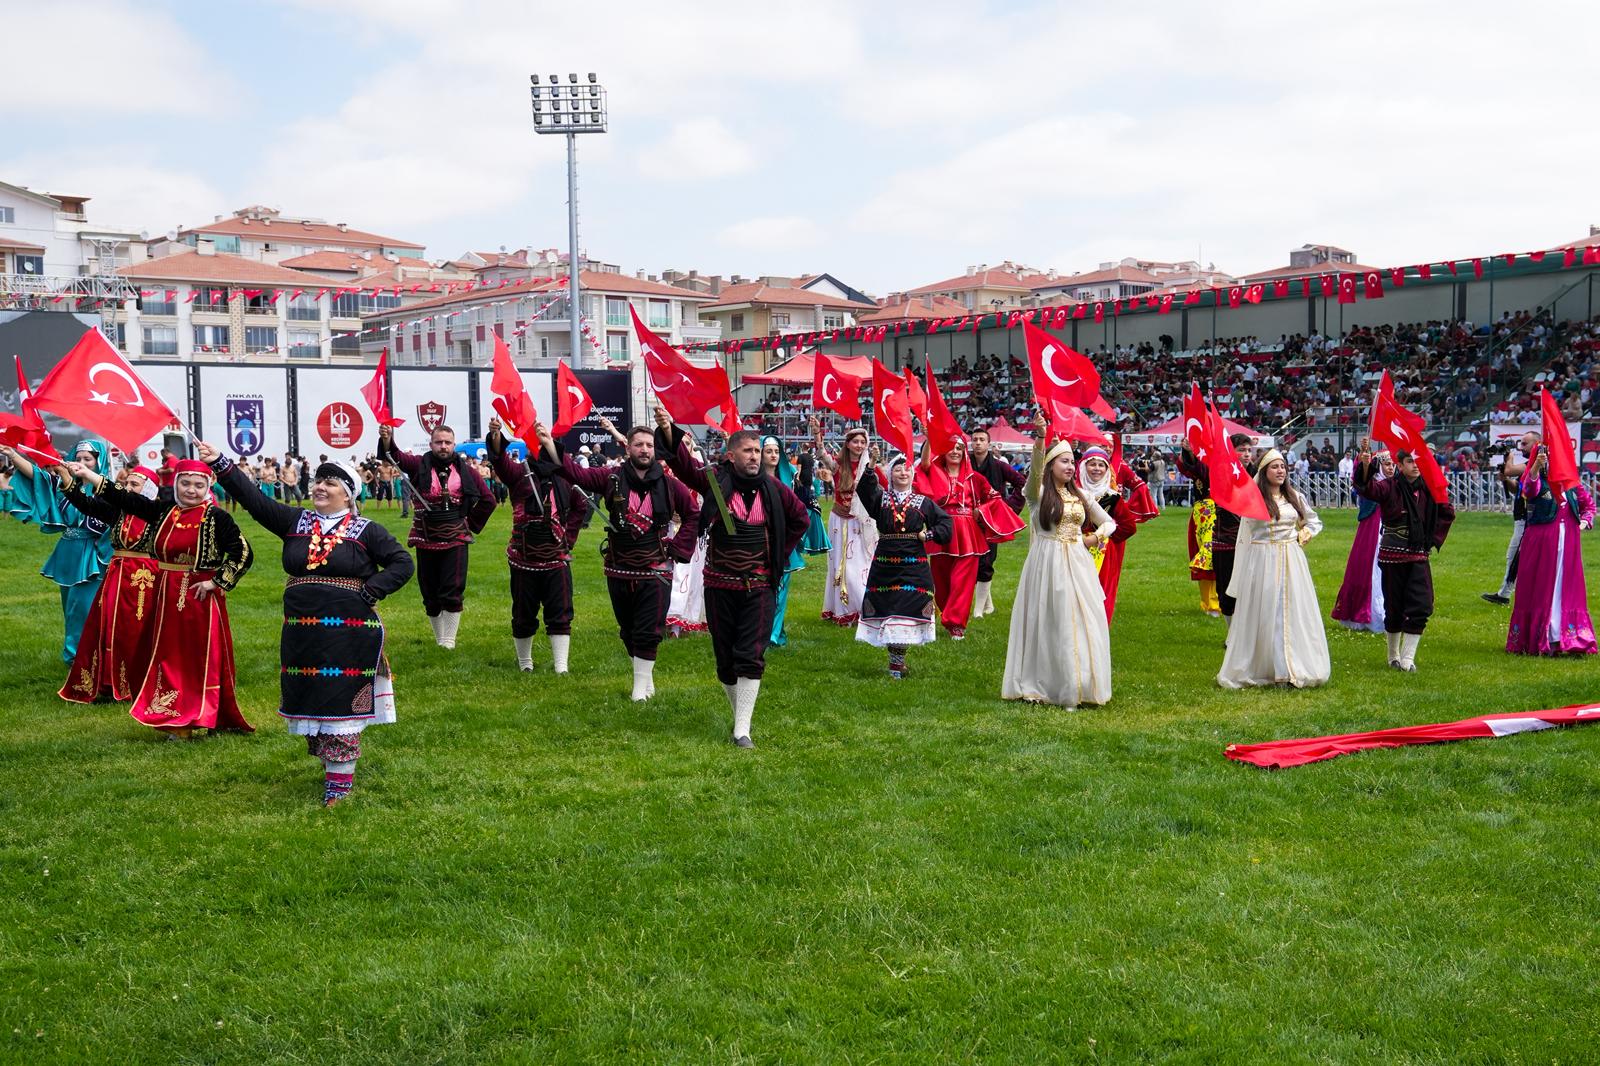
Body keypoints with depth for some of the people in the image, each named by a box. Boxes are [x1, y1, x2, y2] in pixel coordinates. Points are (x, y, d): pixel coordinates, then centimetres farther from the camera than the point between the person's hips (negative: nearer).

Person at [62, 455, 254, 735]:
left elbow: (242, 554, -13)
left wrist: (216, 582, -15)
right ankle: (177, 721, 16)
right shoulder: (163, 511, 6)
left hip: (201, 597, -5)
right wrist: (86, 475, -2)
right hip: (167, 597, 5)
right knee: (170, 658, 8)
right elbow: (125, 500, 3)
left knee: (203, 658, 0)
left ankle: (203, 717, 10)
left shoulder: (217, 518, -9)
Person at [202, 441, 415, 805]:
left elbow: (403, 564, -2)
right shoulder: (295, 521, 9)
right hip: (302, 633, 4)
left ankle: (340, 776, 4)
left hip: (348, 634, -4)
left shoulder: (366, 531, -1)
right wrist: (220, 463, -6)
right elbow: (253, 499, 3)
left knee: (341, 700, -3)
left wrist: (370, 591, -11)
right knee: (309, 698, 9)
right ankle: (330, 761, 26)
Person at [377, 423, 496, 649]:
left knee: (453, 592, -6)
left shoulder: (465, 470, 2)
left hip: (455, 539, -1)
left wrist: (471, 523, 9)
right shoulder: (420, 465, -1)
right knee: (430, 594, 8)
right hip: (426, 539, 1)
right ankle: (439, 639, 21)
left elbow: (488, 499, 11)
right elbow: (396, 457, -20)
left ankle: (449, 640, 2)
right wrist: (387, 441, -41)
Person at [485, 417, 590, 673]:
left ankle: (561, 667, 4)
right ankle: (524, 662, 29)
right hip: (524, 558, -1)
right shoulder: (519, 473, -3)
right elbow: (500, 460, -23)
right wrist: (496, 435, -42)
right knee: (523, 616, 11)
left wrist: (569, 534, 11)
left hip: (557, 559, 2)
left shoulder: (564, 479, 5)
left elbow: (581, 505, 21)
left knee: (560, 615, 0)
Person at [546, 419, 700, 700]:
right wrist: (550, 445, -25)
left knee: (647, 632, -2)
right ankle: (645, 678, 30)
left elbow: (693, 515, 8)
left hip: (655, 571, -2)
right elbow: (577, 473, -12)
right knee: (628, 631, 13)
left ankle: (641, 685, 10)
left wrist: (678, 548, 2)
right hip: (619, 570, 2)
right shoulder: (612, 478, -2)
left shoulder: (668, 484, -3)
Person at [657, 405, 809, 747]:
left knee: (751, 657, -6)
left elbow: (801, 518, 16)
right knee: (725, 656, 9)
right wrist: (668, 432, -39)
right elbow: (684, 464, -21)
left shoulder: (772, 488, 1)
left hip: (760, 586, 0)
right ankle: (739, 715, 26)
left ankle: (743, 729, -5)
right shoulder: (716, 480, -4)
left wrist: (780, 553, 10)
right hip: (720, 584, 0)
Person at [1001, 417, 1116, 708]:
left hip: (1077, 564, 5)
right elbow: (1035, 468, -24)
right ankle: (1041, 684, 5)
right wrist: (1040, 439, -41)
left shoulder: (1080, 495, 13)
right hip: (1047, 564, -5)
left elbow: (1109, 522, 21)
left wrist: (1096, 536, -2)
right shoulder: (1038, 492, -2)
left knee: (1081, 624, 2)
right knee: (1049, 624, -3)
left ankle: (1078, 685, 11)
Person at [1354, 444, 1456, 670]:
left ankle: (1407, 658, 2)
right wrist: (1365, 466, -48)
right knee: (1394, 607, 6)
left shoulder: (1427, 490, 3)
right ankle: (1393, 656, 22)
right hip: (1393, 555, -3)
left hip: (1419, 556, 3)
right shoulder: (1390, 487, -8)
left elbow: (1447, 513, 19)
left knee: (1421, 606, -5)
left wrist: (1433, 538, 10)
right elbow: (1368, 489, -30)